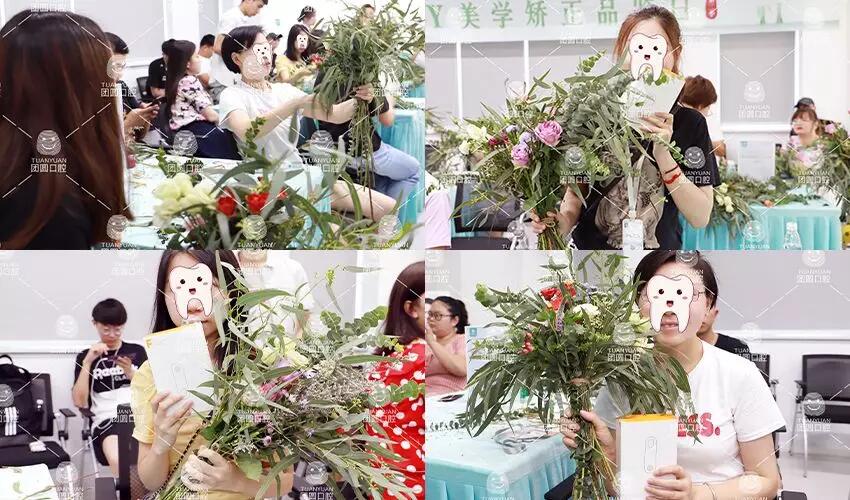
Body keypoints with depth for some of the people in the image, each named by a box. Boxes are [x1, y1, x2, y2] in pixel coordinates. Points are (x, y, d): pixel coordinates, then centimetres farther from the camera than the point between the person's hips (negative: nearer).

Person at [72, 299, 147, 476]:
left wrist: (130, 373, -1)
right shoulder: (86, 356, 17)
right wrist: (88, 362, -2)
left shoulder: (137, 351, 20)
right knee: (118, 461, -38)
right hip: (106, 420, -1)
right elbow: (79, 402, 5)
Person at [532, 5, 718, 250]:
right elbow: (575, 193, -3)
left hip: (662, 246, 1)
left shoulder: (689, 123, -9)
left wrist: (663, 155, -22)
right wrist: (562, 221, -23)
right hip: (592, 244, 0)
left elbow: (700, 217, -12)